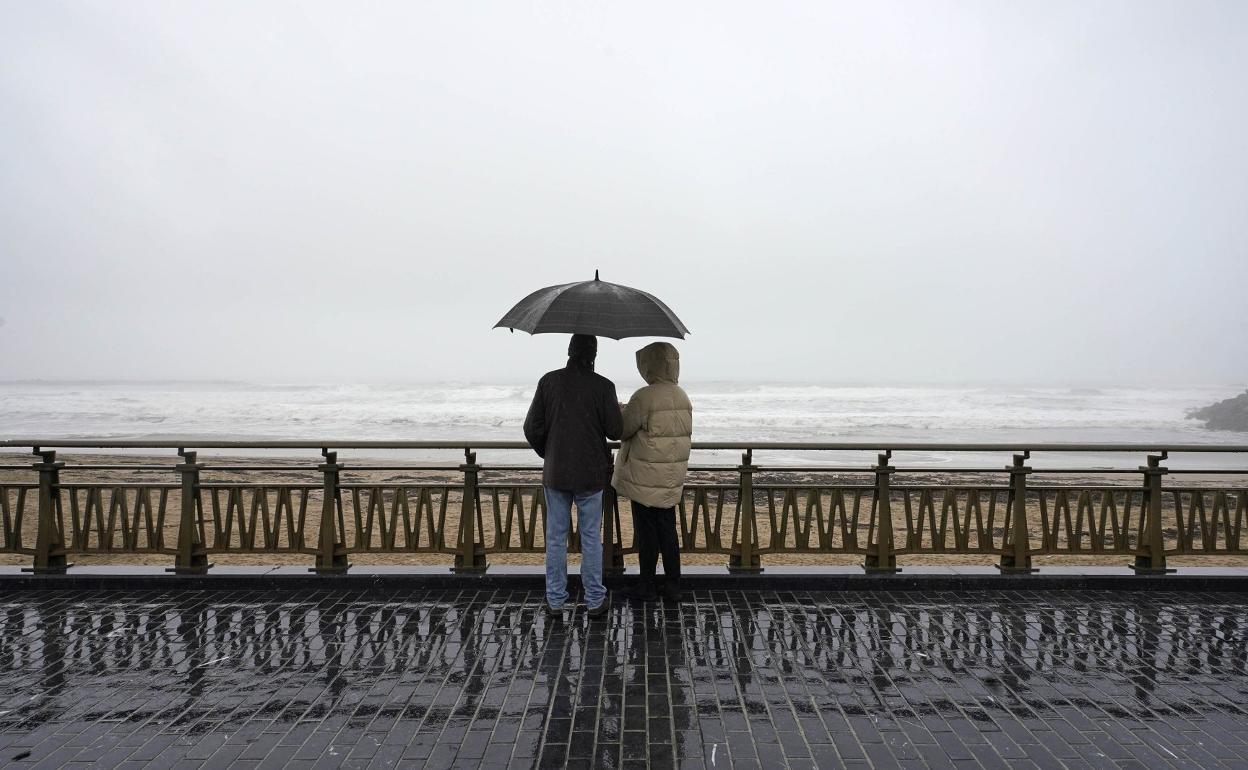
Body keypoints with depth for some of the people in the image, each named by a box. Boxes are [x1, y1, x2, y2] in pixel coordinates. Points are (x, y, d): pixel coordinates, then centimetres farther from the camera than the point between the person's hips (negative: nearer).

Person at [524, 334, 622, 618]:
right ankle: (595, 601, 15)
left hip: (555, 474, 1)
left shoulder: (549, 381, -4)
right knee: (591, 538, 8)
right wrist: (618, 412, 15)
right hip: (591, 474, -1)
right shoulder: (603, 386, -10)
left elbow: (532, 429, -3)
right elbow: (614, 432, -7)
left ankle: (555, 600, 18)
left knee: (556, 537, 11)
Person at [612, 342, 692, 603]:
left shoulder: (644, 397, -18)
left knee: (647, 532, 5)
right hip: (672, 479, 7)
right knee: (668, 530, 14)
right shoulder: (683, 397, 6)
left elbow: (622, 431, -13)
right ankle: (673, 586, 19)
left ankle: (647, 587, 15)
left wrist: (620, 414, 10)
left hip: (646, 479, -7)